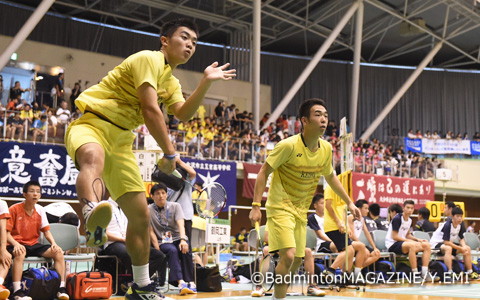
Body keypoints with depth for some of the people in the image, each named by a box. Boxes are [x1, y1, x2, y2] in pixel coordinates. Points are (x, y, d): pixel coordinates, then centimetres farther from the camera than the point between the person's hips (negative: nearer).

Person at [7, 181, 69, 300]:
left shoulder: (40, 210, 5)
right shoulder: (14, 209, -9)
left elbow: (46, 230, 8)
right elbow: (6, 232, -10)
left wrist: (54, 243, -10)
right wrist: (16, 244, -28)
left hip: (33, 244, 5)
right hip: (18, 244, -5)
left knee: (58, 253, -15)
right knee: (20, 254, -40)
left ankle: (62, 288, -16)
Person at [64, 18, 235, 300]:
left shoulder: (171, 81, 20)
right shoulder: (148, 59, -8)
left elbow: (182, 114, 2)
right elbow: (151, 110, -15)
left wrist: (206, 81, -4)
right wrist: (170, 152, -10)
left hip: (121, 139, 9)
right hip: (92, 124, -8)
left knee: (141, 215, 6)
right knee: (94, 157, -45)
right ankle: (93, 215, -77)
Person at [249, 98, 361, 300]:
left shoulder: (326, 149, -1)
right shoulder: (289, 145, -20)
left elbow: (330, 177, 17)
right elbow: (264, 172, -13)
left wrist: (349, 202, 16)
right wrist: (256, 205, -19)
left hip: (301, 211, 7)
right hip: (280, 207, -7)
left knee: (297, 260, 10)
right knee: (288, 256, -20)